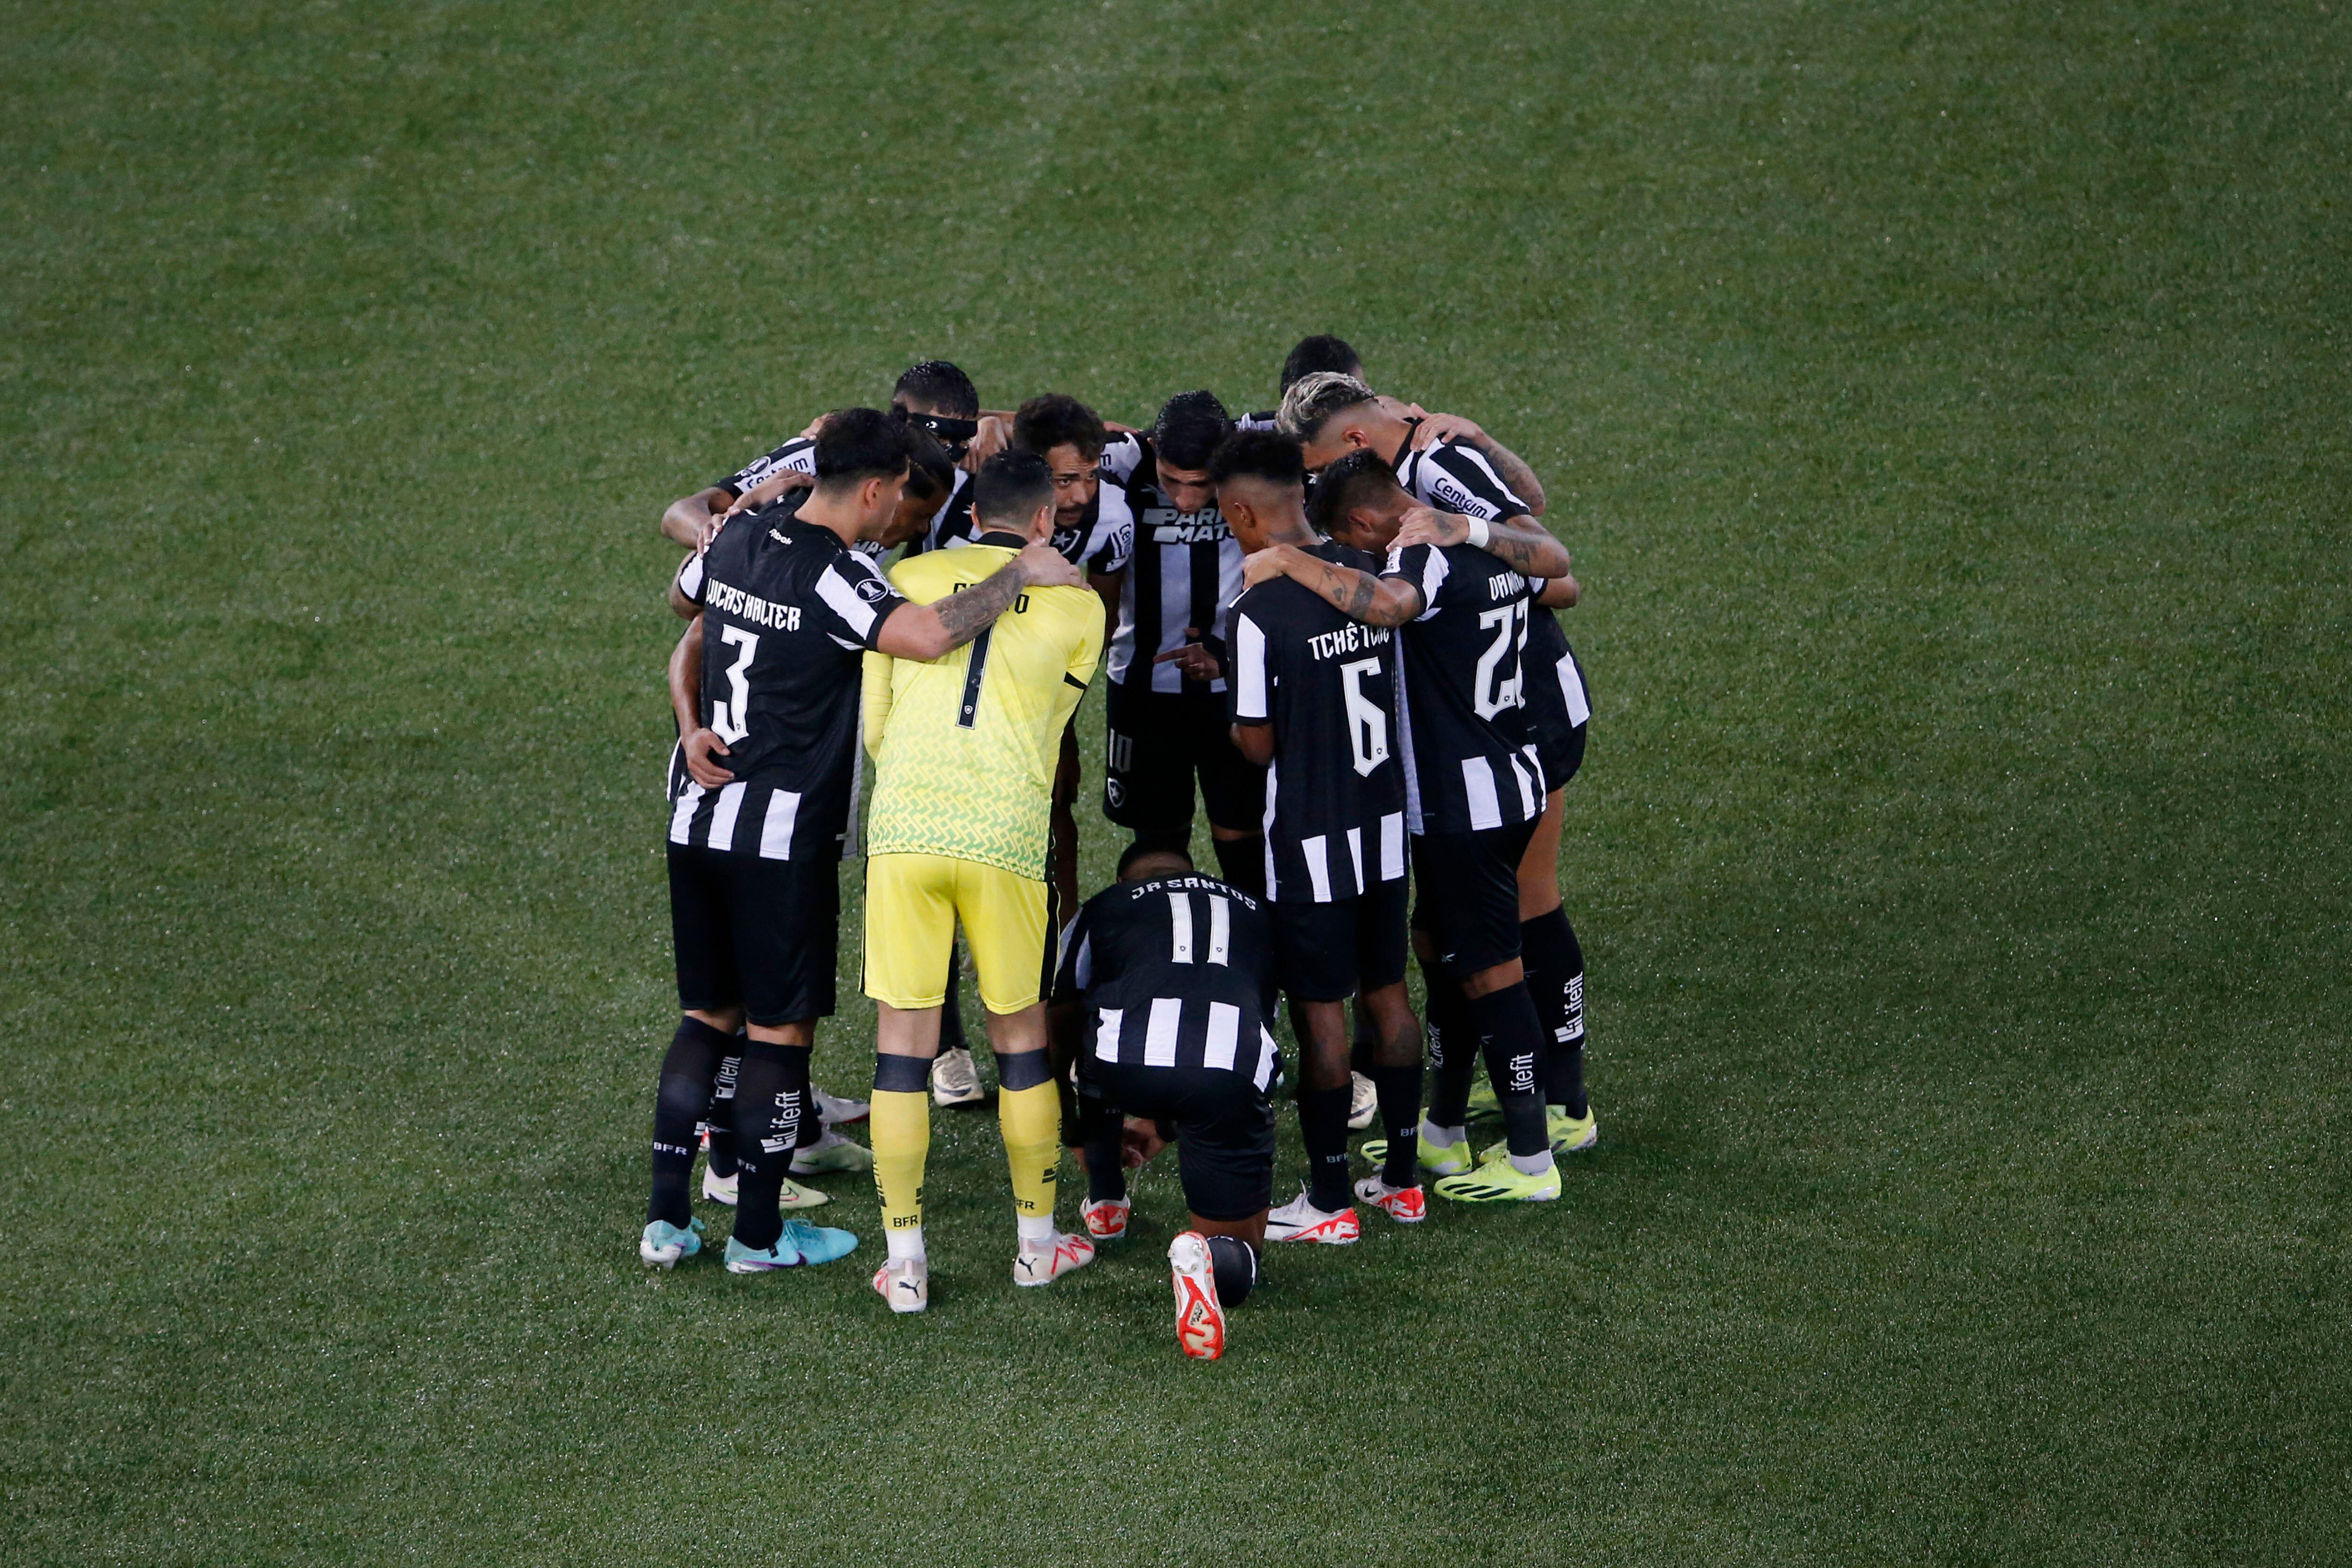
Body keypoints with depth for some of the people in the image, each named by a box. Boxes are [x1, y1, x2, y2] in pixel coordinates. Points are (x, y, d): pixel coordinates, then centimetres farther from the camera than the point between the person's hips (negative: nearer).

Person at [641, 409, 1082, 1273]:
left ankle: (666, 1218, 13)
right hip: (784, 839, -7)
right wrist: (1021, 574, -23)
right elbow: (930, 635, -36)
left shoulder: (738, 538, 4)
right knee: (781, 1030, 4)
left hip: (700, 820, 7)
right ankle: (758, 1233, 10)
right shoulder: (834, 577, -20)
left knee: (705, 1016, 15)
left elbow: (683, 595, 26)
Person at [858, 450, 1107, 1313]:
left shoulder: (907, 580, 11)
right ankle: (1037, 1242, 25)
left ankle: (905, 1260, 4)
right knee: (1019, 1034, 14)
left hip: (903, 822, 1)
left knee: (904, 1034, 4)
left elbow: (874, 724, 14)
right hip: (1007, 832, -1)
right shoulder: (1077, 605, 8)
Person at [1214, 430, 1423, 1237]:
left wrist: (1224, 704, 4)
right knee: (1386, 992, 16)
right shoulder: (1369, 575, -1)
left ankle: (1329, 1201, 11)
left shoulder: (1259, 612, -21)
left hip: (1312, 842, -6)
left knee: (1320, 1010, 3)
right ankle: (1403, 1180, 25)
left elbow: (1259, 744, -17)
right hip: (1383, 821, 7)